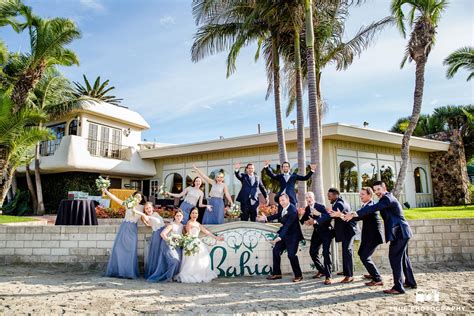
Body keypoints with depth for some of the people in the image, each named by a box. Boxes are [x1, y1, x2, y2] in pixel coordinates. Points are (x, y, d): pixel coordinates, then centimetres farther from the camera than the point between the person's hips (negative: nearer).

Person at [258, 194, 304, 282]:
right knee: (276, 250, 9)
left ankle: (298, 275, 9)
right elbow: (278, 215, 17)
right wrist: (266, 218, 11)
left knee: (291, 255, -12)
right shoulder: (283, 208, -3)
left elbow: (287, 225, -34)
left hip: (292, 235, -9)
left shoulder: (293, 211, -28)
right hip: (284, 233, 9)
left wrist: (279, 237, -42)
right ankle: (277, 273, 19)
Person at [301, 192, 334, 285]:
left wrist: (319, 214, -39)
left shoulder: (320, 207, -18)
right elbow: (303, 219, 6)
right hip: (317, 232, 7)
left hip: (326, 231, -7)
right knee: (313, 252, 8)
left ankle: (328, 276, -7)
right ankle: (321, 270, 28)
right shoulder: (307, 208, 1)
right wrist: (305, 221, -15)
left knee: (326, 252, -14)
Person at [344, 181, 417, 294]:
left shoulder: (387, 198, -17)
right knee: (403, 257, 20)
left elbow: (373, 208, -29)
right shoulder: (387, 198, 16)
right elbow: (374, 208, 16)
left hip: (399, 232, -11)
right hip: (401, 232, 11)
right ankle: (410, 282, 33)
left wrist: (354, 214, -33)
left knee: (395, 257, -10)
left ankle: (398, 287, -7)